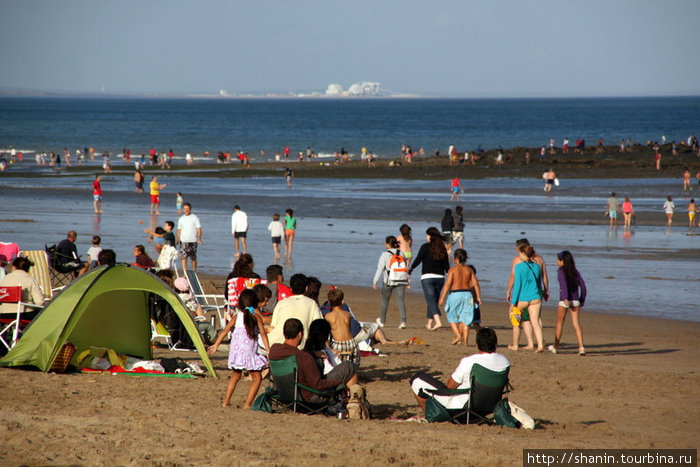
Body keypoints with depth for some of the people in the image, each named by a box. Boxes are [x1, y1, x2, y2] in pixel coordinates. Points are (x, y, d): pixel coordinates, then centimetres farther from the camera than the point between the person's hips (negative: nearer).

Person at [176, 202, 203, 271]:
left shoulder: (194, 218, -1)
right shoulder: (181, 219, 10)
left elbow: (199, 229, -5)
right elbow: (179, 230, 15)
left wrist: (199, 239, -18)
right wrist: (177, 240, 10)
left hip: (193, 241, -2)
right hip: (183, 241, 2)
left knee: (193, 258, 4)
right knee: (183, 256, -9)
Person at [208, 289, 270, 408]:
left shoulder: (237, 316, 5)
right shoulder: (257, 316, -3)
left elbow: (225, 331, 5)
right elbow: (263, 333, -11)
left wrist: (216, 345, 11)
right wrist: (268, 349, -11)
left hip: (236, 352, 5)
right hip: (249, 353, -4)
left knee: (235, 376, 23)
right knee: (257, 378, 4)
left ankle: (226, 401, 21)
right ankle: (248, 404, -7)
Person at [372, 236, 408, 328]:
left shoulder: (385, 254, -7)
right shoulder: (401, 254, 7)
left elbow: (380, 269, -12)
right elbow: (405, 267, 16)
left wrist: (375, 281, -11)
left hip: (389, 281, -3)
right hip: (401, 280, 3)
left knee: (385, 300, 15)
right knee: (401, 300, -3)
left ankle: (382, 320, 29)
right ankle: (403, 321, -19)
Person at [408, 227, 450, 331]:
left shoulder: (426, 247, -6)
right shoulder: (442, 248, 9)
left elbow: (418, 260, -5)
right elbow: (446, 266, 8)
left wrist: (410, 269, 12)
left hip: (427, 277, -5)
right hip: (440, 277, 5)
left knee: (431, 300, -10)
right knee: (434, 300, 15)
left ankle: (437, 322, -26)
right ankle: (429, 323, 23)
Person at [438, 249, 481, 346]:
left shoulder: (453, 269, -5)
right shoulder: (468, 270, 7)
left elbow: (447, 284, -11)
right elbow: (475, 284, 4)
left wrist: (442, 298, -9)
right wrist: (478, 297, 9)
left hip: (455, 294, -4)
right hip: (467, 293, 4)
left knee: (451, 316, 13)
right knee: (465, 318, 7)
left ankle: (457, 335, -4)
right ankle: (464, 341, 4)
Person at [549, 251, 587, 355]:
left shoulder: (561, 271, -7)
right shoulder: (575, 271, 8)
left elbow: (563, 283, -23)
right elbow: (582, 285, 6)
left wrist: (565, 298, -30)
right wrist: (582, 300, 13)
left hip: (564, 301, -4)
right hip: (575, 300, 4)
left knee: (559, 323, 12)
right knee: (576, 324, 2)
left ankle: (555, 346, 26)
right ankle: (581, 347, -12)